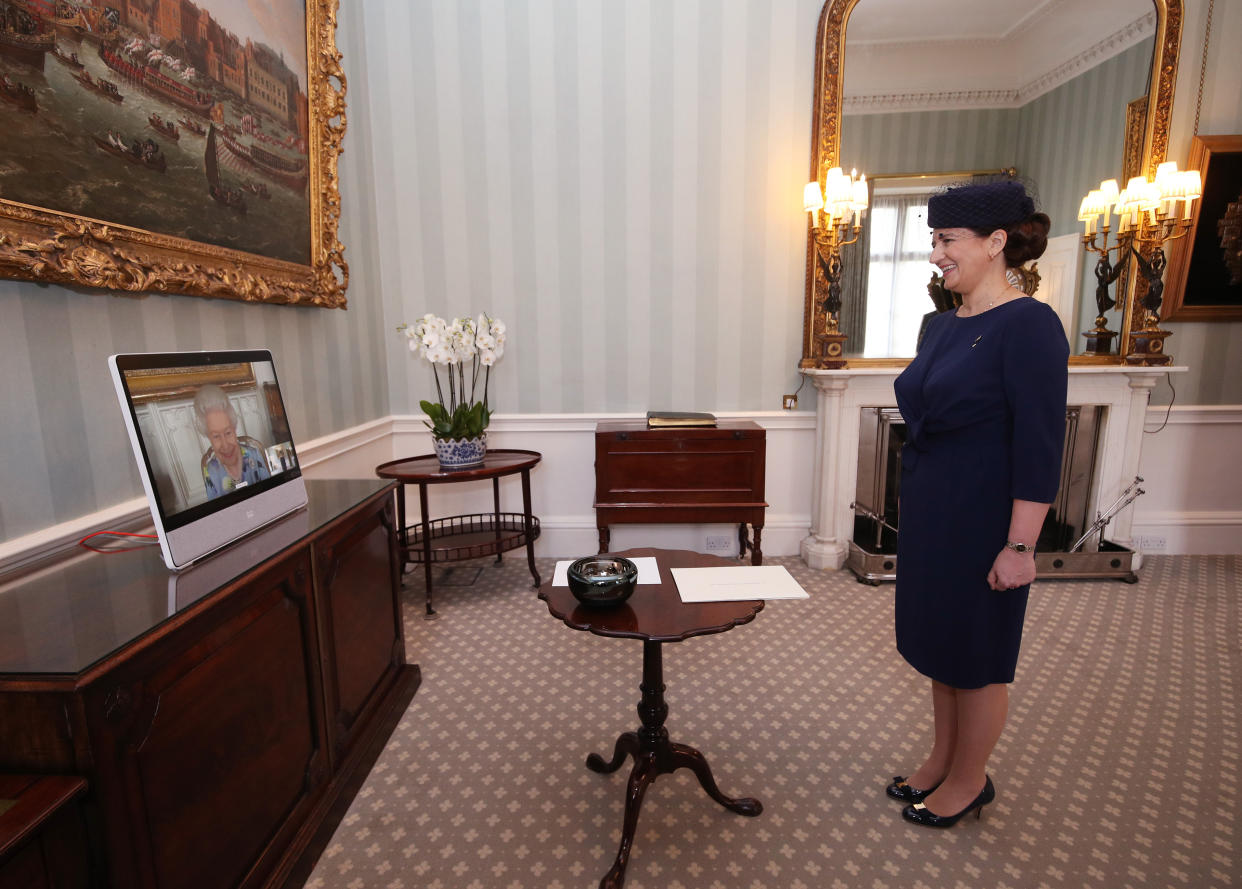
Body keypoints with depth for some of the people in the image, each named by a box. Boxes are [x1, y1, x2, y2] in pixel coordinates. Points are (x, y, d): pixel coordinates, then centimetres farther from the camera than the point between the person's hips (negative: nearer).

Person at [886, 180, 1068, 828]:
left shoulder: (1028, 325, -16)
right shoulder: (942, 325, 9)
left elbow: (1040, 446, -19)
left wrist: (1020, 546, -19)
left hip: (983, 519, -8)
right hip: (928, 513, 8)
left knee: (978, 654, 10)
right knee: (938, 639, 19)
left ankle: (969, 780, 31)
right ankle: (942, 759, 39)